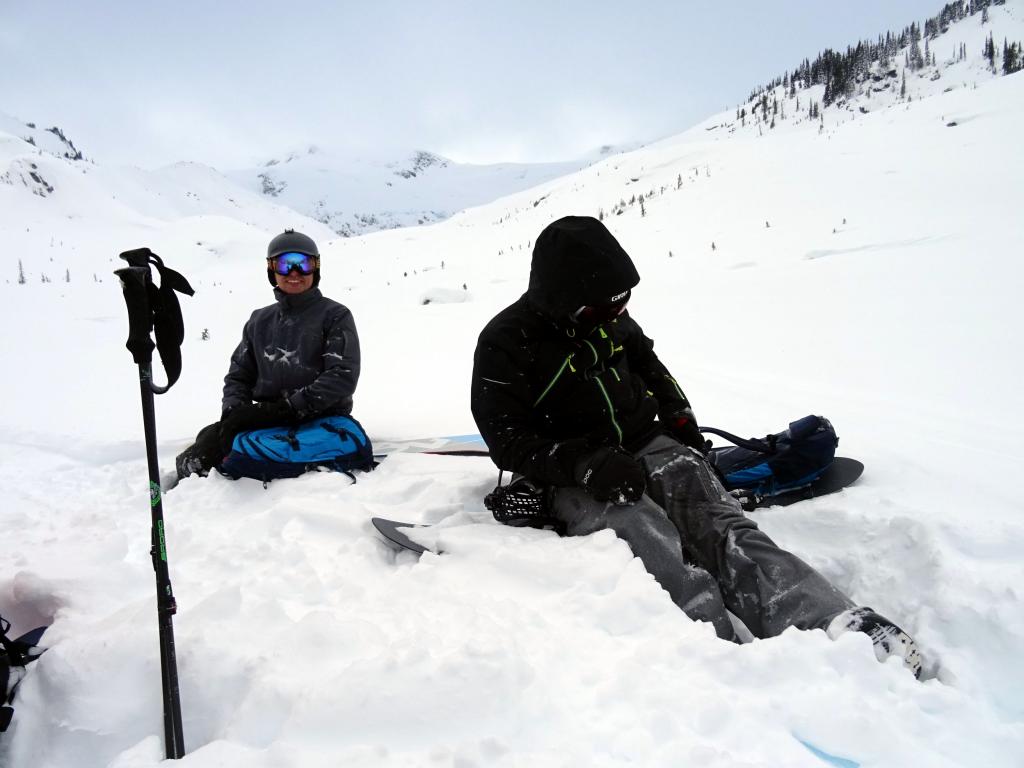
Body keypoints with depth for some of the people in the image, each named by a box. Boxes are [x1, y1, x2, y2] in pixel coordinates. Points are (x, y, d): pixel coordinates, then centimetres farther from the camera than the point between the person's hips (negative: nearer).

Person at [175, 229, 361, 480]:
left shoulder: (335, 316, 3)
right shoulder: (260, 321, 19)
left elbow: (343, 376, -10)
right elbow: (239, 374, 19)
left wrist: (289, 407, -17)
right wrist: (233, 408, -4)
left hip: (320, 422, -5)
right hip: (266, 418, 5)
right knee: (211, 435, -22)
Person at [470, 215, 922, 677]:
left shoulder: (608, 317, 7)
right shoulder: (506, 343, -11)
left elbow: (647, 362, 26)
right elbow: (507, 441, -14)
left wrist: (679, 416, 10)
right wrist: (587, 465, -25)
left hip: (647, 445, 4)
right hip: (573, 480, -4)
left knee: (719, 526, -22)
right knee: (658, 550, -33)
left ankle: (840, 625, -37)